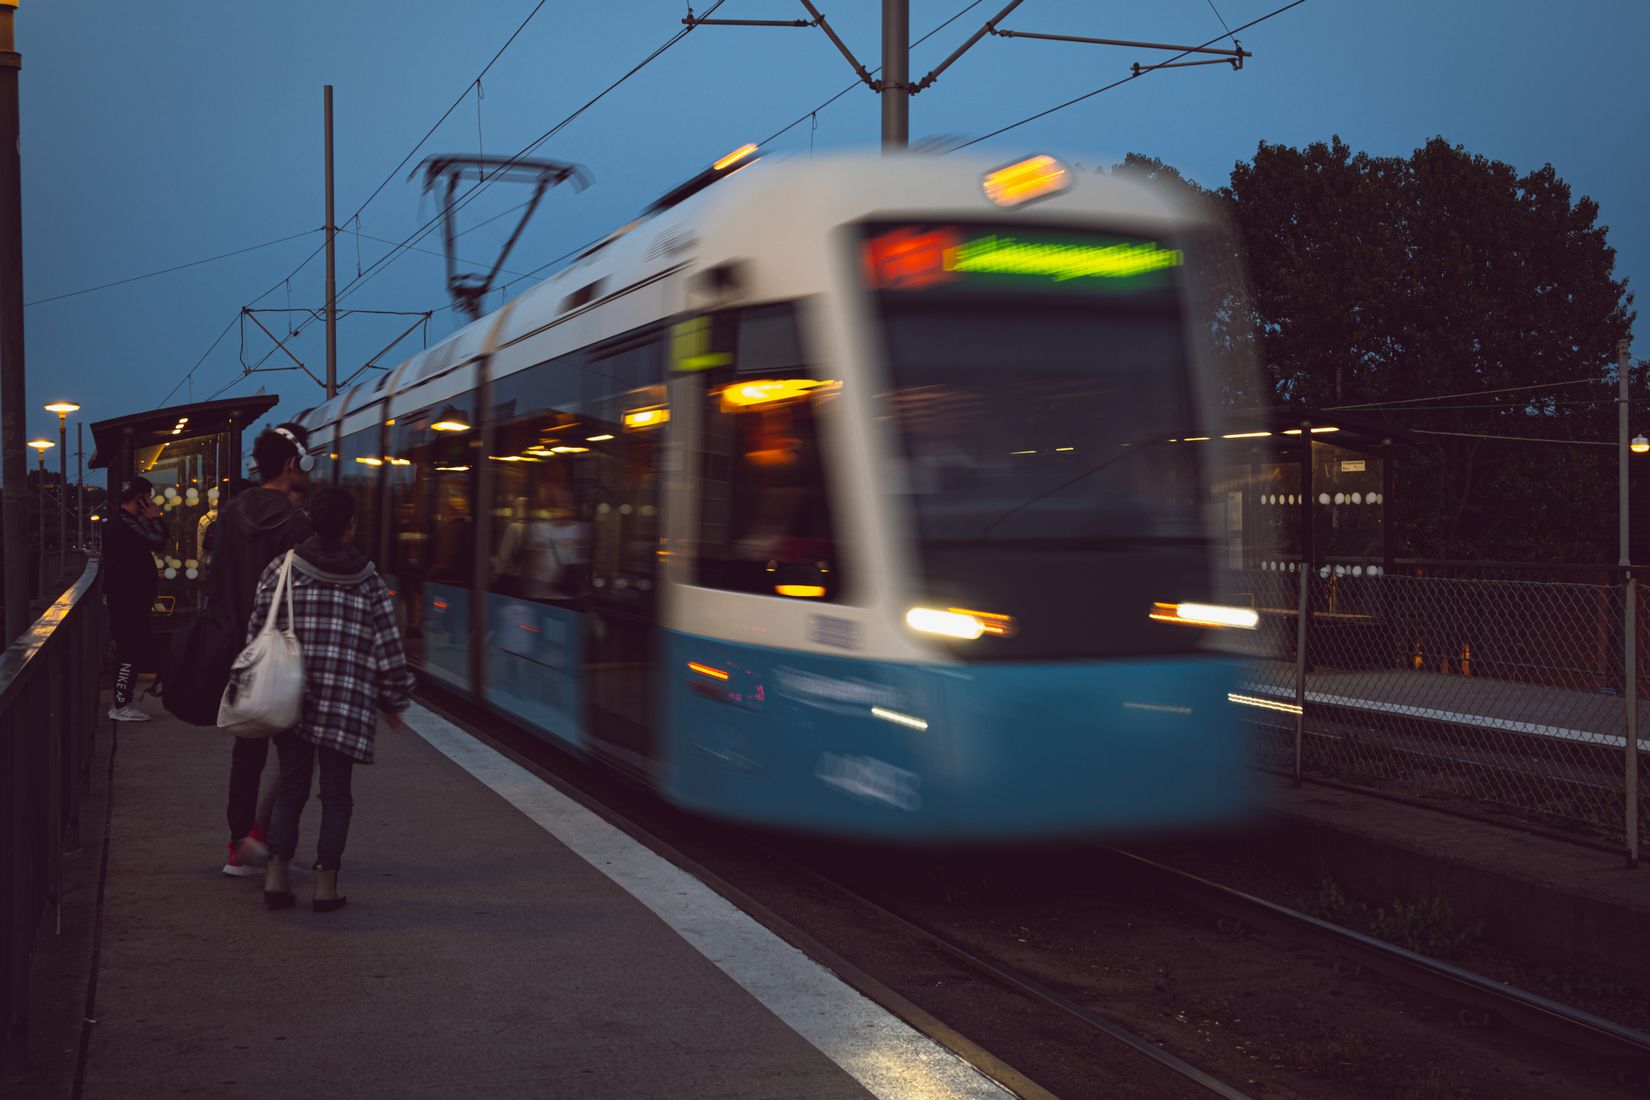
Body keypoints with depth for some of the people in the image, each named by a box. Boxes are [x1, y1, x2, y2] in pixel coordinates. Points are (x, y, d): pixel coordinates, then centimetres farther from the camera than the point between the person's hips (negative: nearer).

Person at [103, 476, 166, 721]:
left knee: (129, 650, 14)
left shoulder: (118, 522, 18)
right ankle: (121, 706, -5)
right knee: (130, 650, -8)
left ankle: (121, 702, 20)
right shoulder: (126, 524, -17)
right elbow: (157, 542, -20)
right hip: (129, 600, -11)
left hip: (127, 598, 11)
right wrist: (156, 518, -6)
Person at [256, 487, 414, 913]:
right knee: (336, 794, 7)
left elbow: (257, 633, 3)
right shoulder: (368, 580, 2)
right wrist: (392, 701, 14)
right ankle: (326, 882, 5)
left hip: (289, 702, 1)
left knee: (291, 787, 13)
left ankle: (276, 872, 4)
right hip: (347, 704, -1)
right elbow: (388, 647, 3)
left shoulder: (282, 570, 3)